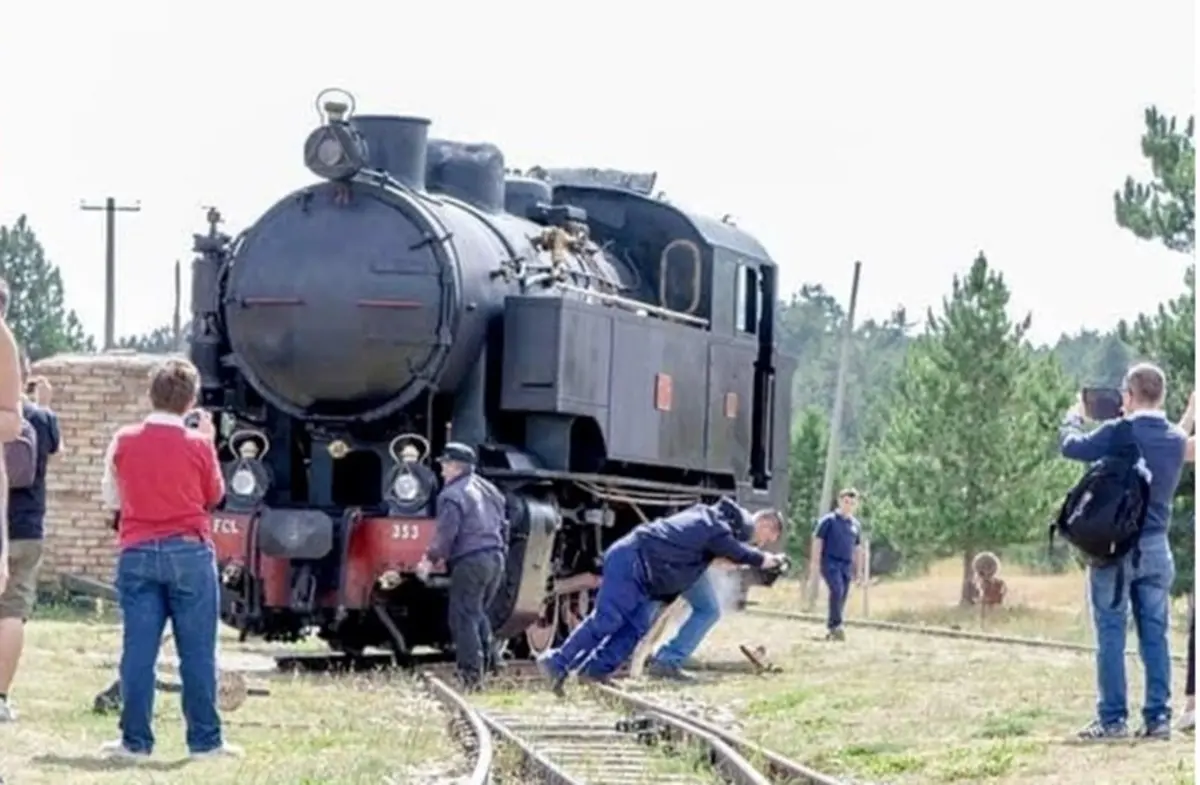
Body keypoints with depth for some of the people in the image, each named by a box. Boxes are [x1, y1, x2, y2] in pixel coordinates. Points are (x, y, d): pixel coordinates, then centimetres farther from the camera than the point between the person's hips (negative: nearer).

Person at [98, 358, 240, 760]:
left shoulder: (123, 441, -1)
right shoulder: (198, 445, -5)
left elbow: (111, 498, 10)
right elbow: (214, 496, 9)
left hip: (137, 554, 2)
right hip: (190, 553, -2)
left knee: (138, 649, 3)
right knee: (197, 651, 3)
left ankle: (135, 740, 3)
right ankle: (204, 740, 5)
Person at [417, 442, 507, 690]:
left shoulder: (452, 495, -9)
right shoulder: (489, 490, 18)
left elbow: (446, 533, -15)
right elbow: (503, 525, 22)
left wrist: (431, 558, -7)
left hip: (470, 561, -8)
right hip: (496, 558, 8)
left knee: (464, 616, -4)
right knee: (478, 612, 22)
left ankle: (471, 672, -8)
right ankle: (488, 659, 17)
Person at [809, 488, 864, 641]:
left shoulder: (856, 525, 15)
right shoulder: (829, 520, -1)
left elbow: (858, 548, 22)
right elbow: (817, 541, -3)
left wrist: (858, 569, 19)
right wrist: (815, 562, -10)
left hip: (846, 565, 6)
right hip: (830, 561, -6)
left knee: (842, 597, 2)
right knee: (837, 590, -24)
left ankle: (832, 631, 9)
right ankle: (835, 625, -21)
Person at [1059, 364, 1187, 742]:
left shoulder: (1119, 433, -14)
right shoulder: (1177, 440, 2)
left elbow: (1070, 446, -2)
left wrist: (1075, 416, 17)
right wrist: (1131, 421, 22)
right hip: (1156, 547, 5)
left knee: (1111, 635, 0)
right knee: (1155, 635, 8)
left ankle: (1112, 719, -1)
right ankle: (1158, 717, 7)